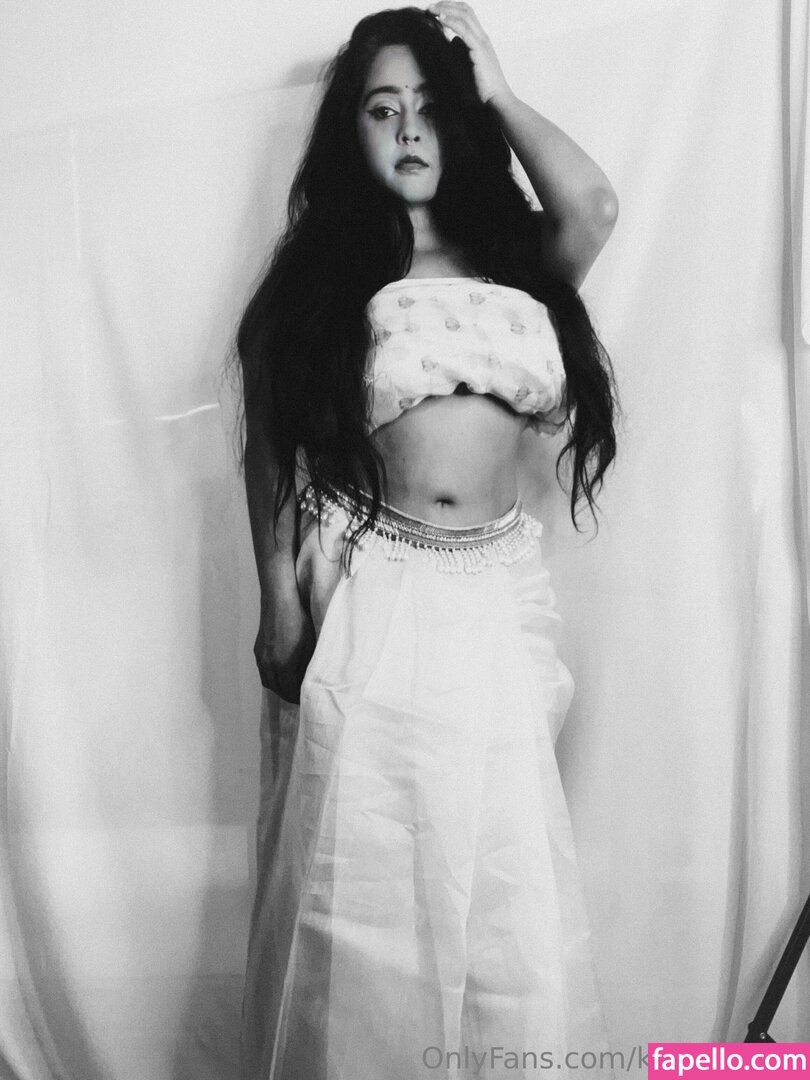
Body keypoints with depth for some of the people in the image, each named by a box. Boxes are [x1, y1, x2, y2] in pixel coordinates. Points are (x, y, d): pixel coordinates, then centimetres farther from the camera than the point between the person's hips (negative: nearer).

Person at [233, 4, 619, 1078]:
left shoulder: (517, 256, 10)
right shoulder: (319, 272, 5)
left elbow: (592, 205, -13)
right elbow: (270, 447, 3)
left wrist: (496, 89, 1)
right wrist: (280, 602, -4)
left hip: (499, 599, 2)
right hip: (366, 601, -1)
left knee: (502, 884, 5)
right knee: (364, 878, 5)